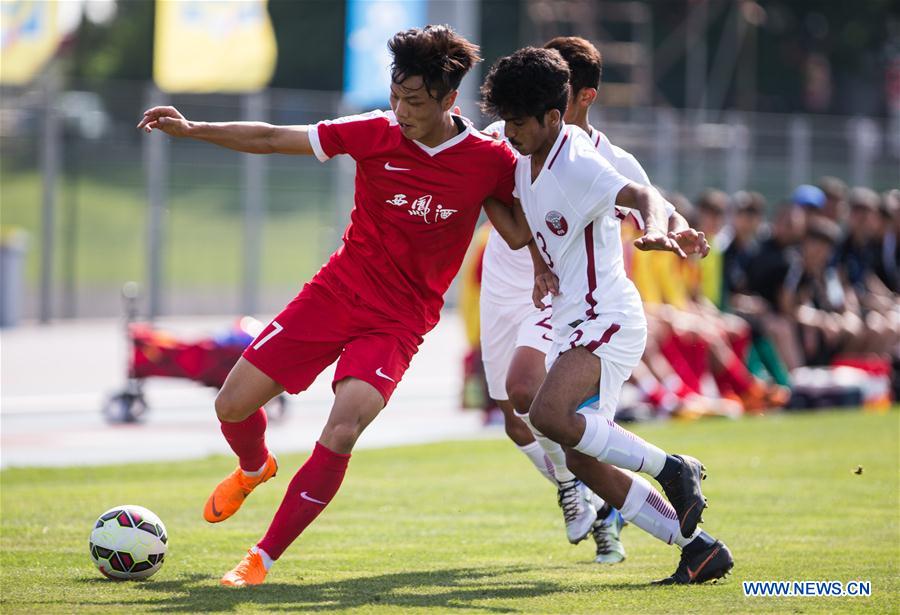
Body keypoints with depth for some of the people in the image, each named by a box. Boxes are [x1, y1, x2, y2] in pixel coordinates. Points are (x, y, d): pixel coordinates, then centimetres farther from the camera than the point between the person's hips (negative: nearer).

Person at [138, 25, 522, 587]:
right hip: (336, 291, 3)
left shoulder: (488, 160, -13)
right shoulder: (375, 133, -8)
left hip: (397, 323, -3)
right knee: (233, 403, 2)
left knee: (341, 434, -24)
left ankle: (263, 560, -10)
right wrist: (191, 129, -7)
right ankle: (254, 469, 40)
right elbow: (274, 139, -1)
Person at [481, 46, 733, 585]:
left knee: (549, 414, -31)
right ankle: (699, 549, 10)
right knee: (582, 460, 5)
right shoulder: (528, 165, 10)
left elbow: (641, 196, -35)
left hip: (608, 317, -10)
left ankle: (672, 469, -15)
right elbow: (519, 236, 24)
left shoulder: (578, 164, -18)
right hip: (573, 323, 10)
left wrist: (655, 230, -55)